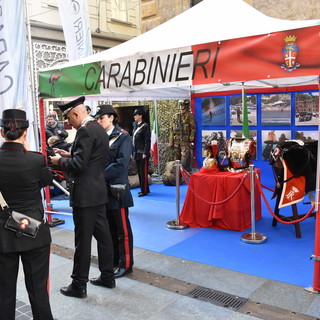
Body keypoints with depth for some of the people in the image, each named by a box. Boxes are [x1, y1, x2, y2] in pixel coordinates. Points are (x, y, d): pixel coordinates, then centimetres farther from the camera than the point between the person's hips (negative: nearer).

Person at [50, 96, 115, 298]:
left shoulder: (86, 131, -17)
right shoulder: (98, 129, 14)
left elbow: (78, 164, -22)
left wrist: (60, 161, -5)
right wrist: (69, 155, 14)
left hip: (85, 194, -10)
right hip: (98, 191, 10)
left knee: (83, 240, 1)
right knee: (103, 235, 15)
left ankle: (79, 285, 13)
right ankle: (108, 276, 27)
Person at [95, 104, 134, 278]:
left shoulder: (123, 137, -7)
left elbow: (121, 163, -18)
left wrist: (101, 176, -20)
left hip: (117, 189, -6)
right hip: (103, 189, 6)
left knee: (122, 229, 4)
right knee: (109, 227, 17)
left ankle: (126, 264, 15)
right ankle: (113, 259, 32)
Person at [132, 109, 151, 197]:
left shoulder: (145, 126, -10)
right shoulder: (135, 126, 13)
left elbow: (147, 140, -13)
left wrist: (145, 153, -17)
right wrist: (132, 152, 14)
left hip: (143, 154, -8)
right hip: (136, 153, 8)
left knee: (143, 172, -3)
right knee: (139, 172, 12)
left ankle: (144, 191, 4)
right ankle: (145, 189, 22)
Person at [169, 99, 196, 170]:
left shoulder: (190, 116, 1)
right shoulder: (175, 116, 14)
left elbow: (193, 129, -3)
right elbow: (171, 129, 15)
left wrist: (191, 140, -10)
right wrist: (171, 141, 10)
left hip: (185, 141, -5)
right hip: (176, 141, 5)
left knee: (185, 157, -11)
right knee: (177, 158, 10)